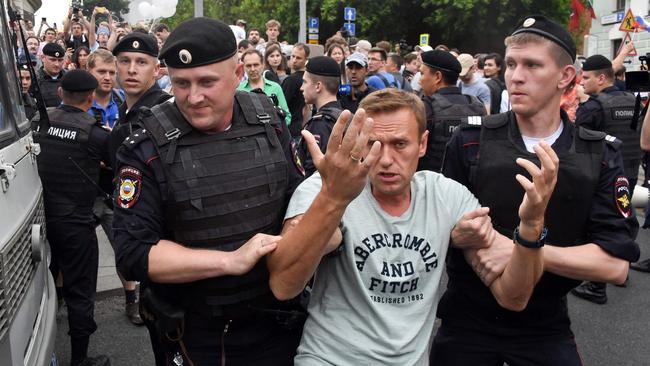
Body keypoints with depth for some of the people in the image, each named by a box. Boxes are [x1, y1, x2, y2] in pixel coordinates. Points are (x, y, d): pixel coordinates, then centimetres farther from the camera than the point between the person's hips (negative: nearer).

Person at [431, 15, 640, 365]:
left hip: (546, 326, 0)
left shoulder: (600, 157, -7)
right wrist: (481, 250, -22)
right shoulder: (470, 141, -9)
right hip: (468, 317, 0)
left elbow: (614, 264, -14)